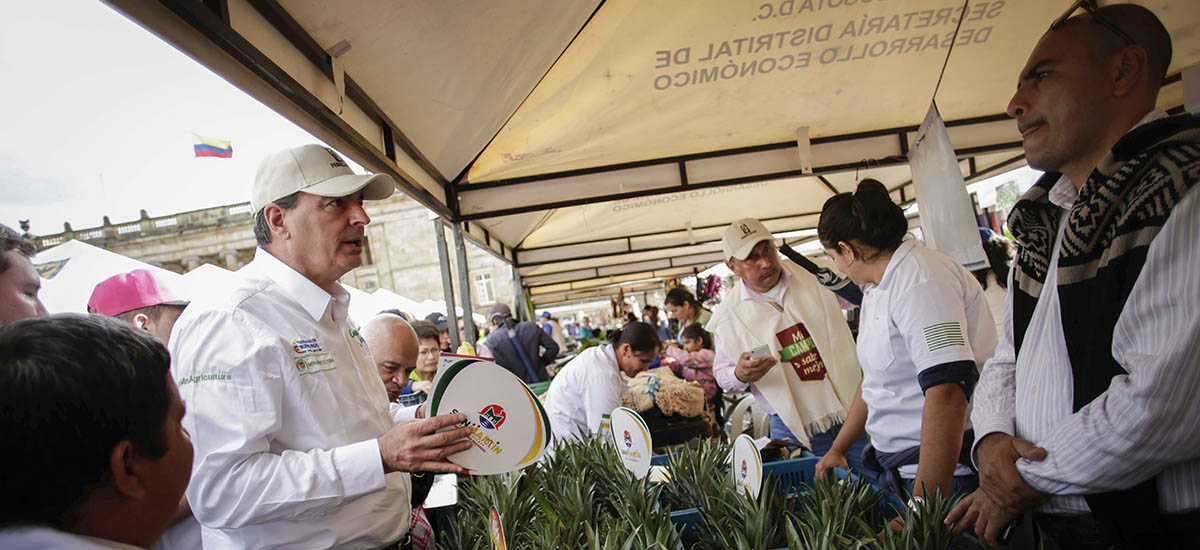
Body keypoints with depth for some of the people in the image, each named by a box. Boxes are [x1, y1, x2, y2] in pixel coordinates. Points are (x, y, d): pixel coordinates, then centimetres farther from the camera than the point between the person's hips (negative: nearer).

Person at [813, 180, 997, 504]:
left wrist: (924, 506, -29)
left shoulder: (919, 280, -18)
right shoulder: (877, 289, 14)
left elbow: (947, 393, -28)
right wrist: (838, 449, 27)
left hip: (948, 472, -9)